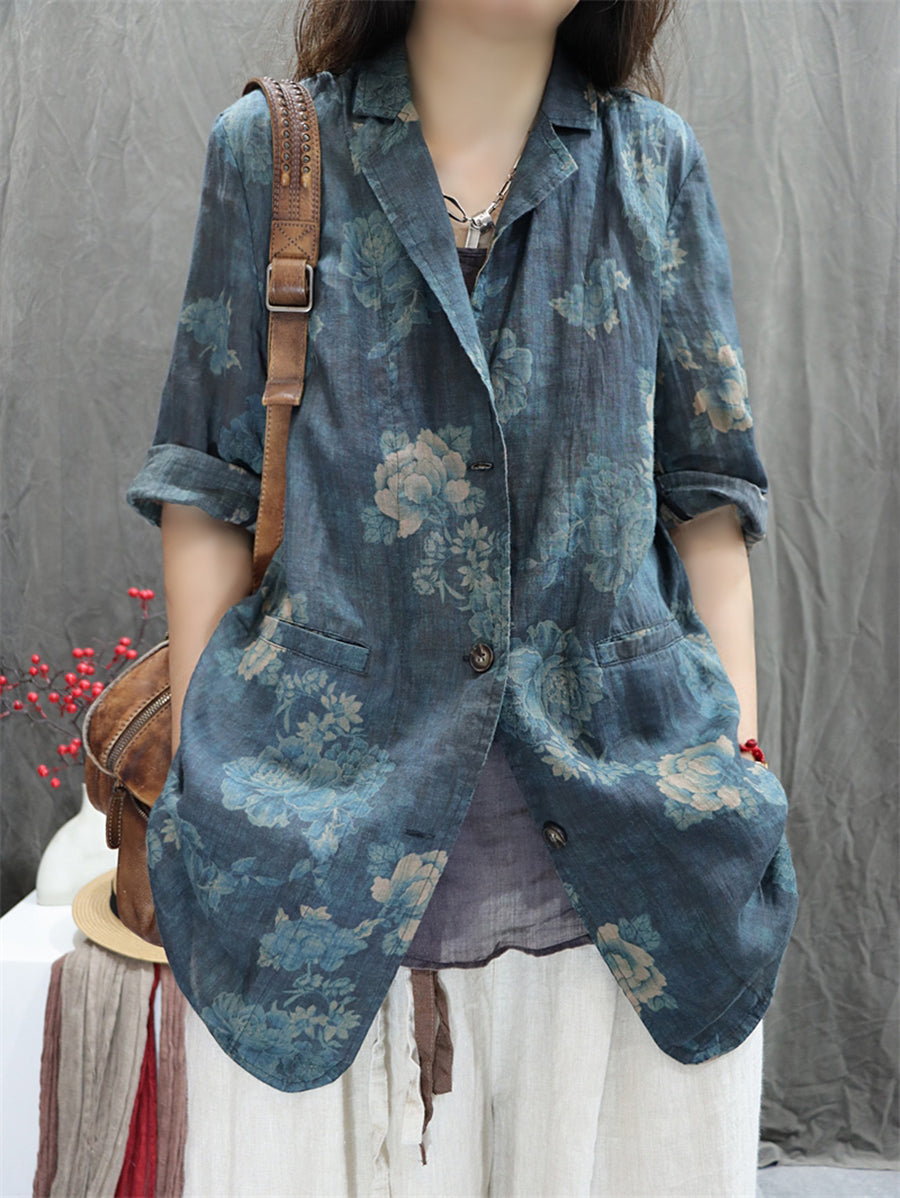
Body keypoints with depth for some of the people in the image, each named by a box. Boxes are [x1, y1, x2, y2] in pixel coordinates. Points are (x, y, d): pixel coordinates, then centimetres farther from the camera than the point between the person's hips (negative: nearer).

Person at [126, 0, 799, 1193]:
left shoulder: (653, 161, 7)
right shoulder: (271, 150, 4)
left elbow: (707, 491, 7)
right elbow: (208, 492, 3)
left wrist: (739, 759, 2)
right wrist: (199, 775, 1)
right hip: (333, 824, -1)